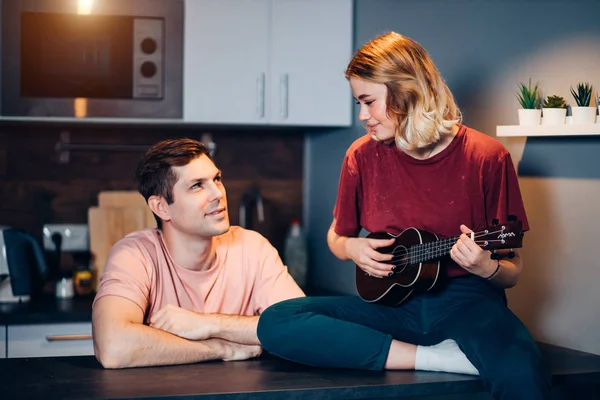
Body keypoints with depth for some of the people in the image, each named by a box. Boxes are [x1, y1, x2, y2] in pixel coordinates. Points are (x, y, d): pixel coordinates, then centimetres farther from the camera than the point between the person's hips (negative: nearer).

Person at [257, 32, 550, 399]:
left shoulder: (486, 157, -5)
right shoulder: (364, 155, 4)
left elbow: (513, 272, 1)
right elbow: (337, 237, 20)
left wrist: (485, 267, -22)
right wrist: (352, 248, -4)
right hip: (393, 299, 6)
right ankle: (443, 358, -22)